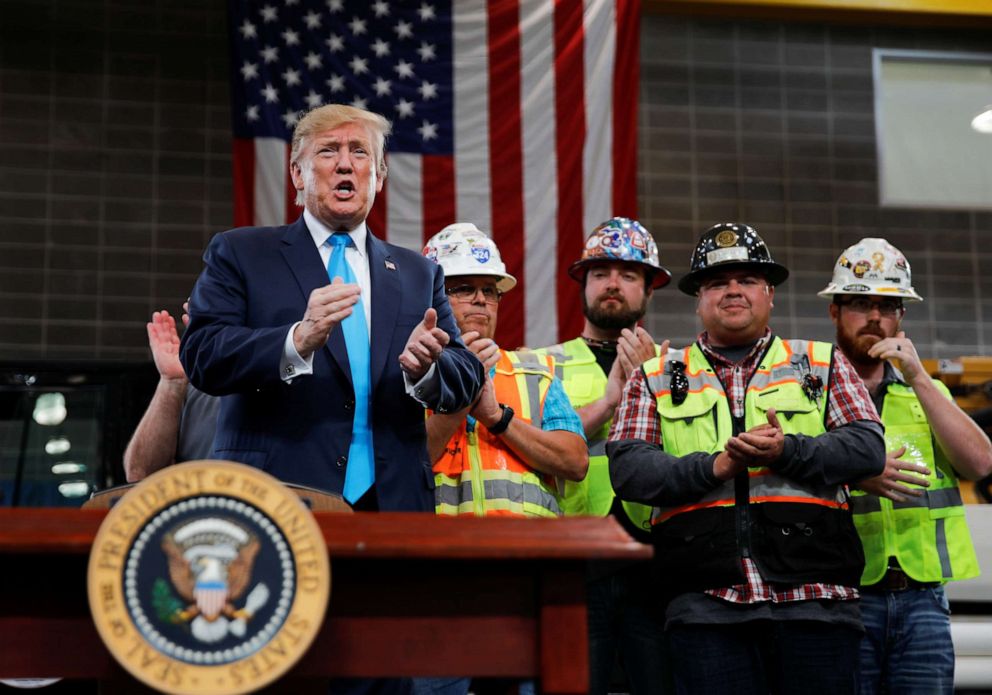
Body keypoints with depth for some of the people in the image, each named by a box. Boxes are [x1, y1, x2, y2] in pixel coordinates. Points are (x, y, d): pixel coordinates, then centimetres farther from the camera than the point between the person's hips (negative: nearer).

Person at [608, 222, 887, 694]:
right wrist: (714, 467, -13)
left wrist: (787, 451, -14)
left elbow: (868, 448, 3)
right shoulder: (656, 378, 15)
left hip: (815, 600, 0)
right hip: (706, 603, 0)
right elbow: (628, 469, 2)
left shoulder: (822, 363, 16)